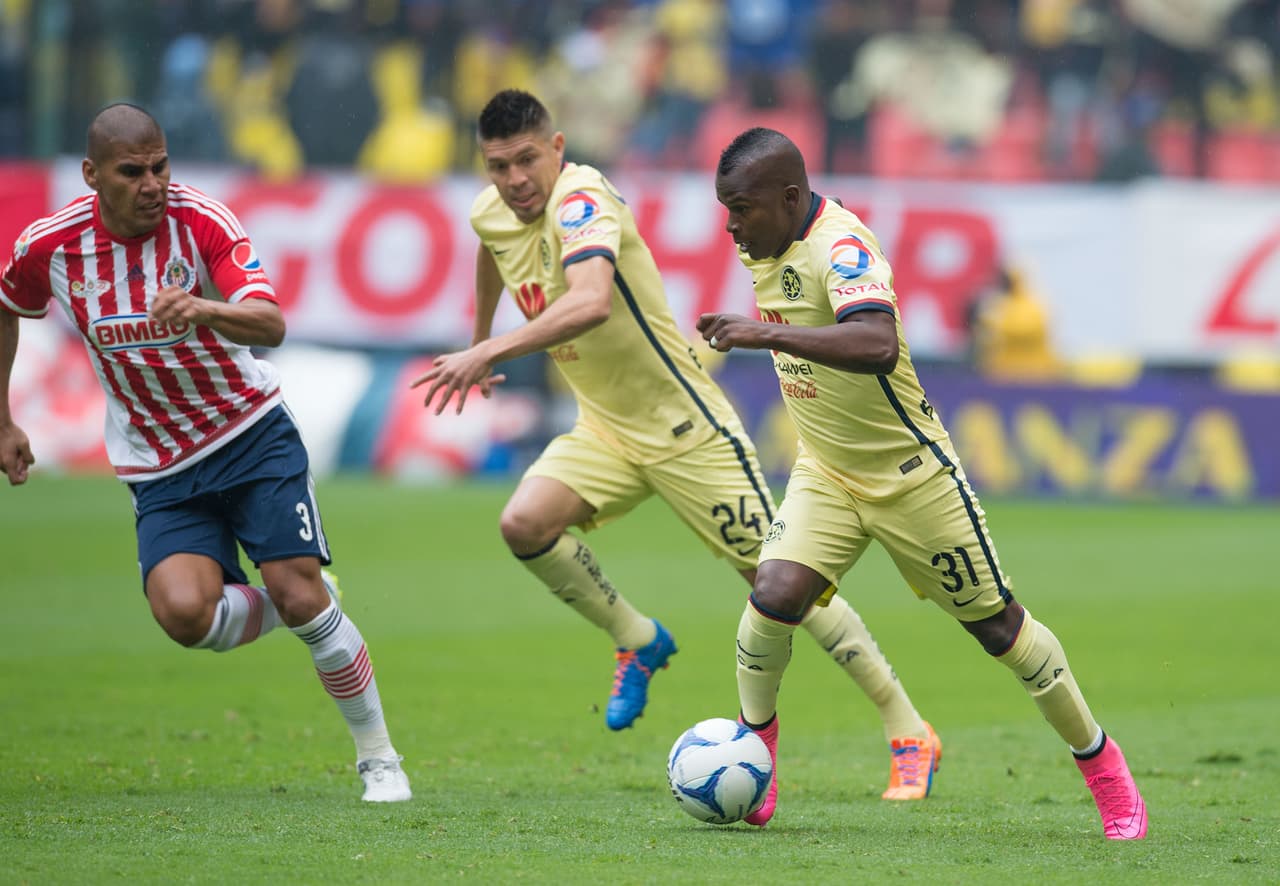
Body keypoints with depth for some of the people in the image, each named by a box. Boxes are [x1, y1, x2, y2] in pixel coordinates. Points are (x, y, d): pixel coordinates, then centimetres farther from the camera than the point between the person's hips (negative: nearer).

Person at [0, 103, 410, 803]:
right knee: (184, 612, -22)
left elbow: (272, 326, -29)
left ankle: (377, 754, 8)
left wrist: (204, 311, -49)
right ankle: (288, 607, 13)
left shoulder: (201, 220, -17)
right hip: (160, 471, 2)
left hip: (253, 436, -2)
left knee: (301, 596, -13)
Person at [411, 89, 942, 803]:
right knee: (525, 523, -19)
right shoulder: (491, 212, 0)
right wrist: (478, 341, 35)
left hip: (684, 421, -7)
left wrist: (487, 353, -44)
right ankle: (638, 642, 7)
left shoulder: (581, 199, -25)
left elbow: (591, 302, -45)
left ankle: (911, 735, 5)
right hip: (605, 428, 7)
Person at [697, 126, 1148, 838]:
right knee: (775, 597, -17)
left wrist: (769, 333, -52)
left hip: (911, 473, -6)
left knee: (996, 624, 3)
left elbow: (877, 346, -48)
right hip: (824, 475, 6)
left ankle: (1099, 759, 20)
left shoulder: (841, 246, -28)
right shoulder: (766, 242, -2)